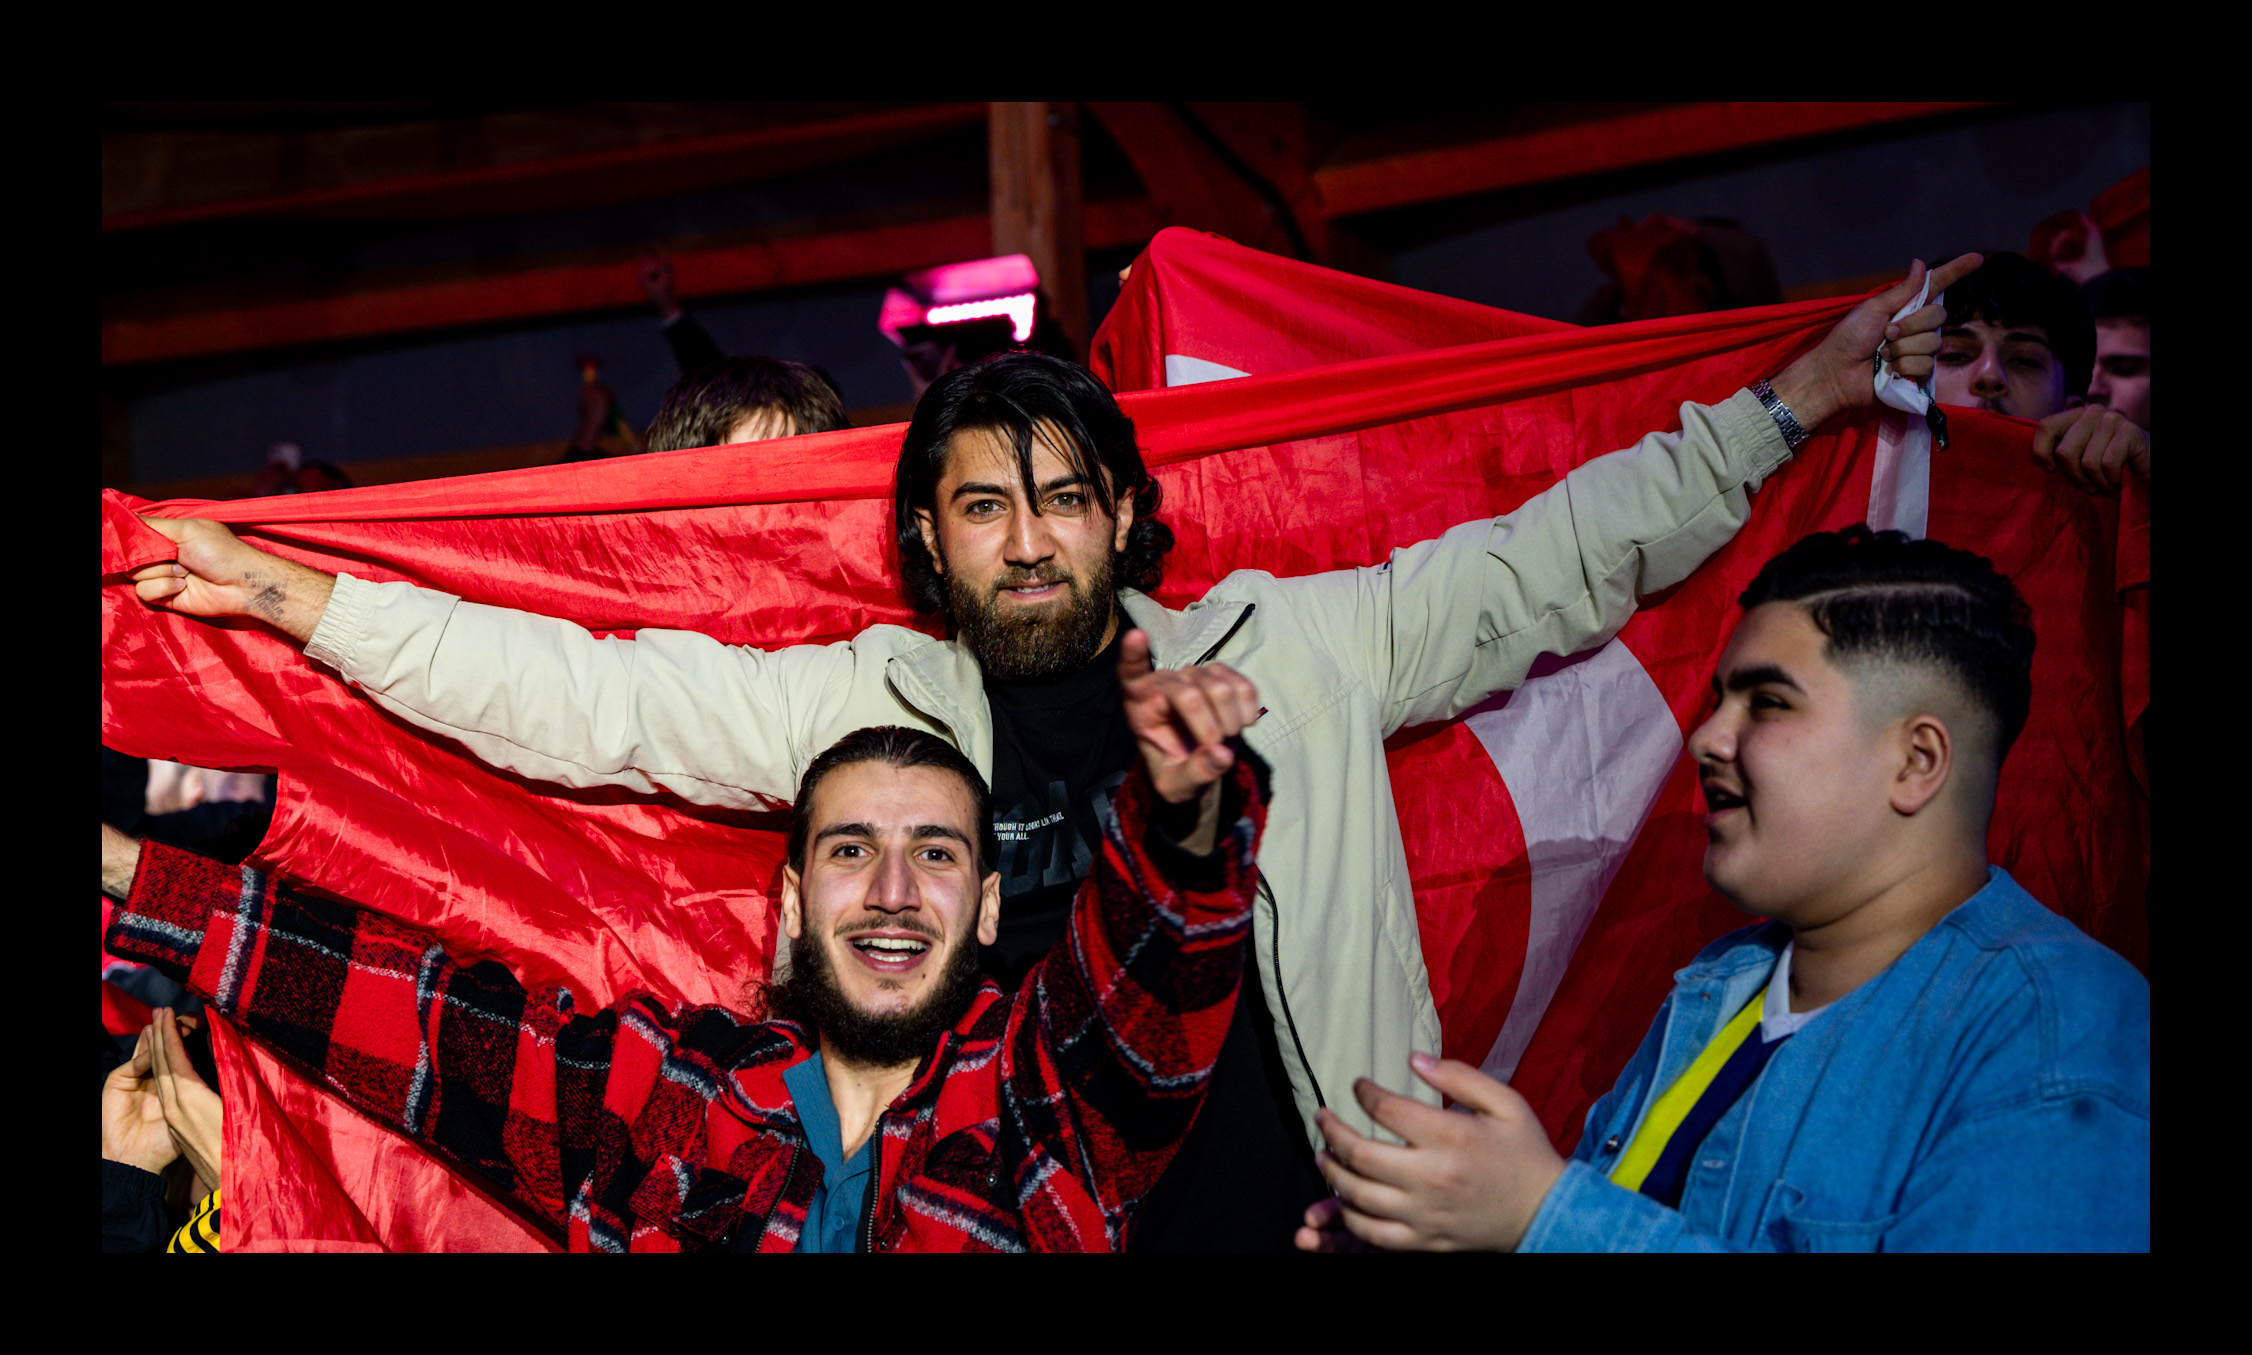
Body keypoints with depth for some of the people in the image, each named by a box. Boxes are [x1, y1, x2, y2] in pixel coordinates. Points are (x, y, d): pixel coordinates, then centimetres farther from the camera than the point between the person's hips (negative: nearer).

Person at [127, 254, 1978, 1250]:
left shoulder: (1302, 648, 4)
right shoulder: (878, 707, 3)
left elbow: (1560, 556, 9)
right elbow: (591, 699, 2)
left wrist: (1793, 400, 11)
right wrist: (309, 598, -2)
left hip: (1308, 1197, 1)